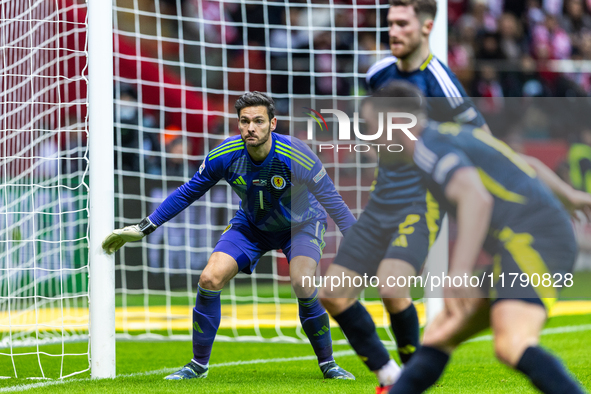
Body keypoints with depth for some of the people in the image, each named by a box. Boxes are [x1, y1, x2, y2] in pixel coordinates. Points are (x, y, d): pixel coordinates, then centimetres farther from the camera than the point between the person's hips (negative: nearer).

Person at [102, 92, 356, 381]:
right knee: (210, 279, -15)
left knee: (303, 286, -28)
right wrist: (144, 228, -7)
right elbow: (188, 192, -8)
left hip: (301, 224, -3)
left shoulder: (296, 156, -32)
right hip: (251, 224, 3)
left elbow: (331, 200, -22)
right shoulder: (225, 156, -23)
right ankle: (199, 364, 3)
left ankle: (327, 364, -6)